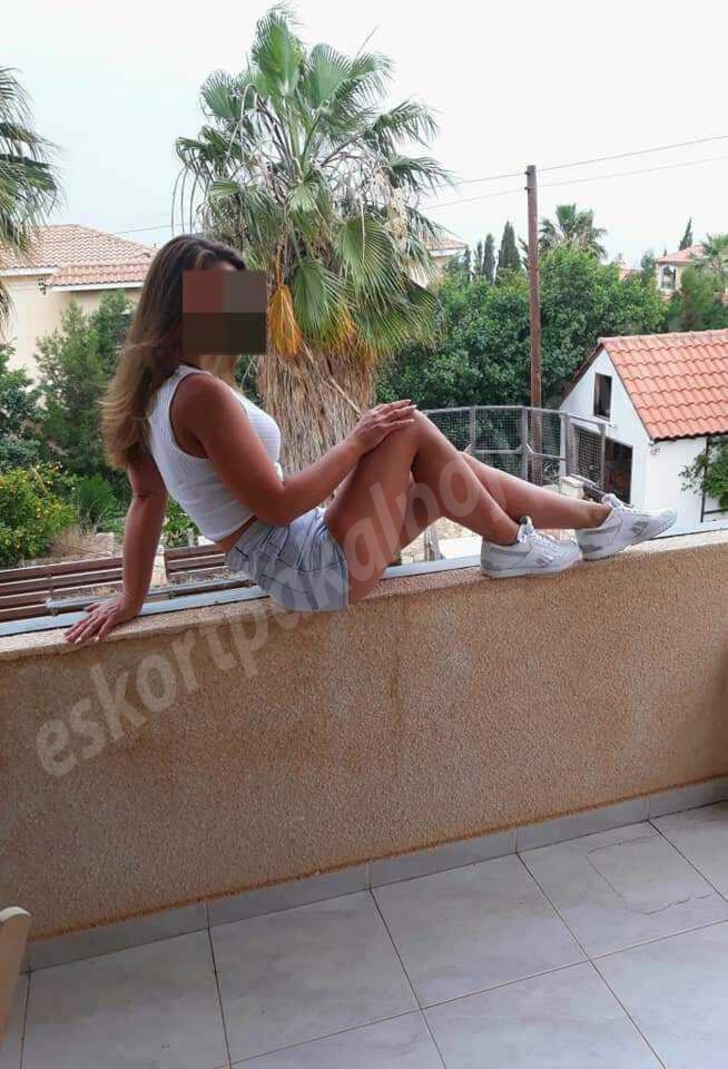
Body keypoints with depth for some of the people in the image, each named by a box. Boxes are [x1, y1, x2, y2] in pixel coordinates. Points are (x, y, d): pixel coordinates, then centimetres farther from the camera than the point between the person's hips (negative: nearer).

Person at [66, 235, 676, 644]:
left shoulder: (160, 393, 10)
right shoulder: (202, 393, -21)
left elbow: (147, 501, 11)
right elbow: (277, 504, -23)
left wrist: (131, 598, 15)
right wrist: (357, 443, -13)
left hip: (297, 561, 10)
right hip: (316, 570, -10)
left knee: (455, 473, 10)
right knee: (411, 430, -10)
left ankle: (597, 520, 19)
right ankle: (509, 547, 6)